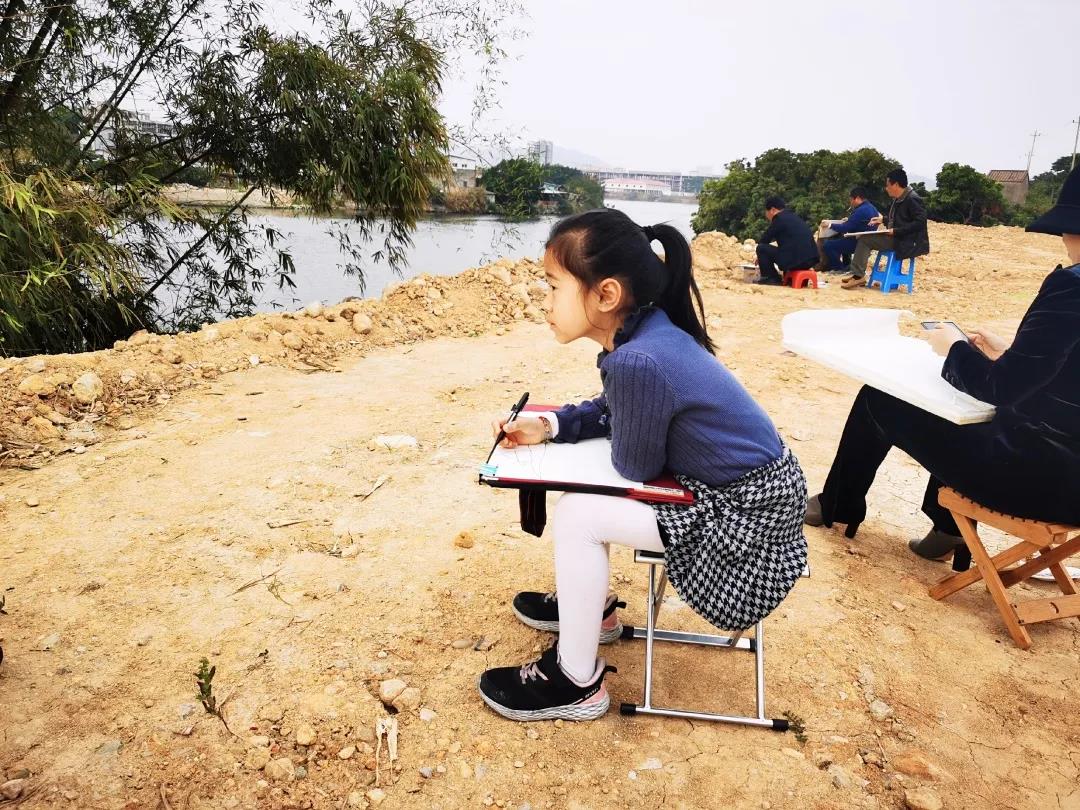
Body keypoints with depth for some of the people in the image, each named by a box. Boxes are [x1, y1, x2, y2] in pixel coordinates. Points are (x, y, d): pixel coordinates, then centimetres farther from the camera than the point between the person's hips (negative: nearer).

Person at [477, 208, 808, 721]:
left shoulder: (637, 362, -32)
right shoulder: (647, 331, -3)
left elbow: (634, 466, -16)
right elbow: (614, 411, 14)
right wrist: (549, 425, 3)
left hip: (748, 515, -9)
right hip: (739, 485, 9)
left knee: (576, 518, -13)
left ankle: (575, 683, 6)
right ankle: (590, 605, 35)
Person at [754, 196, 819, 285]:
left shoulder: (779, 218, -2)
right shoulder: (794, 217, 23)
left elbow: (763, 241, 2)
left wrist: (761, 257, 22)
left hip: (795, 260, -8)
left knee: (761, 248, -1)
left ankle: (772, 278, 2)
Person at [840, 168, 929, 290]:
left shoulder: (912, 199, -16)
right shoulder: (898, 199, 13)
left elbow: (920, 222, -23)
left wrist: (895, 231, -25)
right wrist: (883, 220, 15)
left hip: (907, 243, -10)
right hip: (896, 238, 10)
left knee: (865, 240, -15)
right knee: (864, 239, 5)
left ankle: (858, 276, -12)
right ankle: (857, 274, 0)